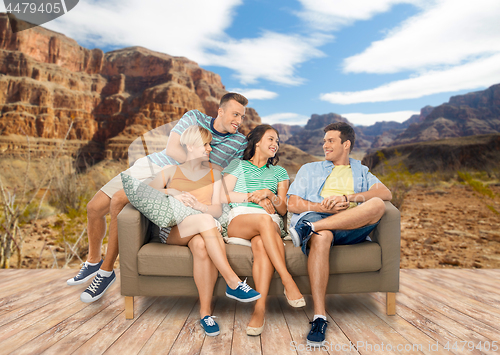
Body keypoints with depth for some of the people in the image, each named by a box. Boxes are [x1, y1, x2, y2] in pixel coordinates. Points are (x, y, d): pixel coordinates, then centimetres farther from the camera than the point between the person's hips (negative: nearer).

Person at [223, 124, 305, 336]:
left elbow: (283, 209, 17)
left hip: (270, 222, 2)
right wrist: (254, 197, -2)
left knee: (261, 243, -37)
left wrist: (269, 194, -4)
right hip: (238, 219, -1)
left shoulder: (279, 172, 28)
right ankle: (287, 281, -43)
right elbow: (225, 195, 7)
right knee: (264, 219, -39)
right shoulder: (238, 165, 22)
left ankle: (260, 308, -45)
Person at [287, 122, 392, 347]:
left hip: (350, 228, 1)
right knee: (321, 237, -39)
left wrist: (347, 198, -10)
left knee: (378, 205, -29)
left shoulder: (361, 172, 30)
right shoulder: (310, 169, 28)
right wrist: (326, 207, -4)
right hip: (316, 217, -1)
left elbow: (385, 193, 7)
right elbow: (293, 204, 14)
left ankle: (310, 227, -36)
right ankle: (319, 317, -37)